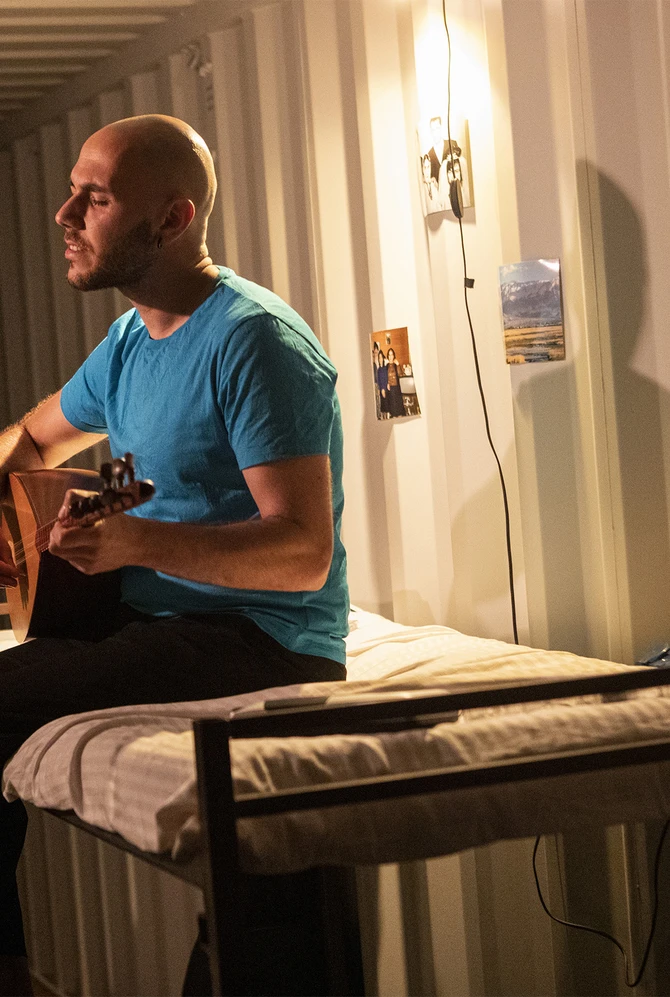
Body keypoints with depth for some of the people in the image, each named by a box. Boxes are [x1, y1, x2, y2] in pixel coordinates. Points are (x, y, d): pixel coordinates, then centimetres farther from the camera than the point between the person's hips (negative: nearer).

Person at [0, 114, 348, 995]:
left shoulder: (253, 341, -16)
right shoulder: (132, 340, 12)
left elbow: (305, 553, -22)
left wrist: (138, 542, -34)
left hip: (262, 643, -9)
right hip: (154, 619, 9)